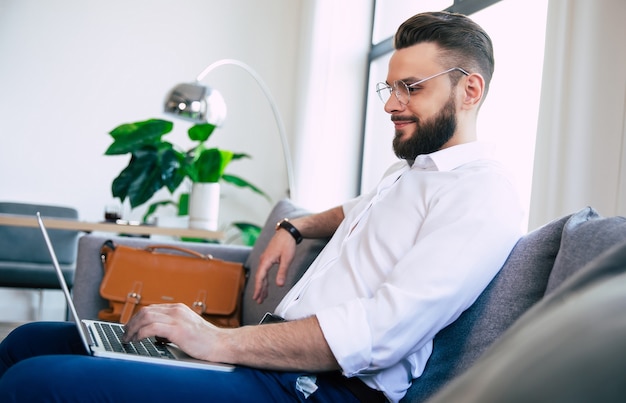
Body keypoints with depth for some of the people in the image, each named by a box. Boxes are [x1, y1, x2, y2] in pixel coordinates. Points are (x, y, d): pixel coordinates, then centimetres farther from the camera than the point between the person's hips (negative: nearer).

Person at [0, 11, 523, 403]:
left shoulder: (484, 198, -10)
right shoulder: (408, 170, 23)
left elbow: (378, 335, -22)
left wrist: (220, 342, -20)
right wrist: (294, 228, 28)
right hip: (280, 352, 10)